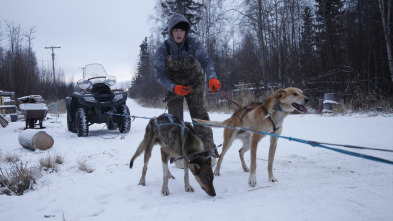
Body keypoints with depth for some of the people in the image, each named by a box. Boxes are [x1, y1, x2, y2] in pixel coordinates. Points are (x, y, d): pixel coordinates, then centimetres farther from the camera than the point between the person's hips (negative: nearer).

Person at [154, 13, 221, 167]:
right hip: (174, 87, 1)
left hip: (195, 84, 0)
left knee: (200, 116, -9)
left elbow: (205, 60, -28)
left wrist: (212, 77, -47)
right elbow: (159, 74, -16)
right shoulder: (163, 49, -19)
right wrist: (173, 87, -32)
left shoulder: (193, 42, -20)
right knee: (175, 120, -1)